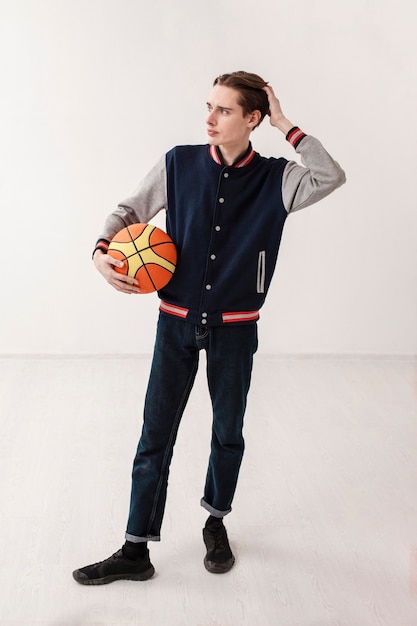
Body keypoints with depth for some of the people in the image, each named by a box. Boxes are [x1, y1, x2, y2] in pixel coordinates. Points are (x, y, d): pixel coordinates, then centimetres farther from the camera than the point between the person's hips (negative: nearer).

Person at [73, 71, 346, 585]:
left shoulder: (274, 179, -5)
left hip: (234, 328, 0)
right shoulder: (179, 164, -3)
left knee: (228, 431, 15)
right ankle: (136, 551, 13)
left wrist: (286, 127, -16)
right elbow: (130, 210, 6)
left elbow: (332, 178, -21)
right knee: (155, 435, 2)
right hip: (177, 322, 0)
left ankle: (216, 524, 38)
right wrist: (103, 251, -11)